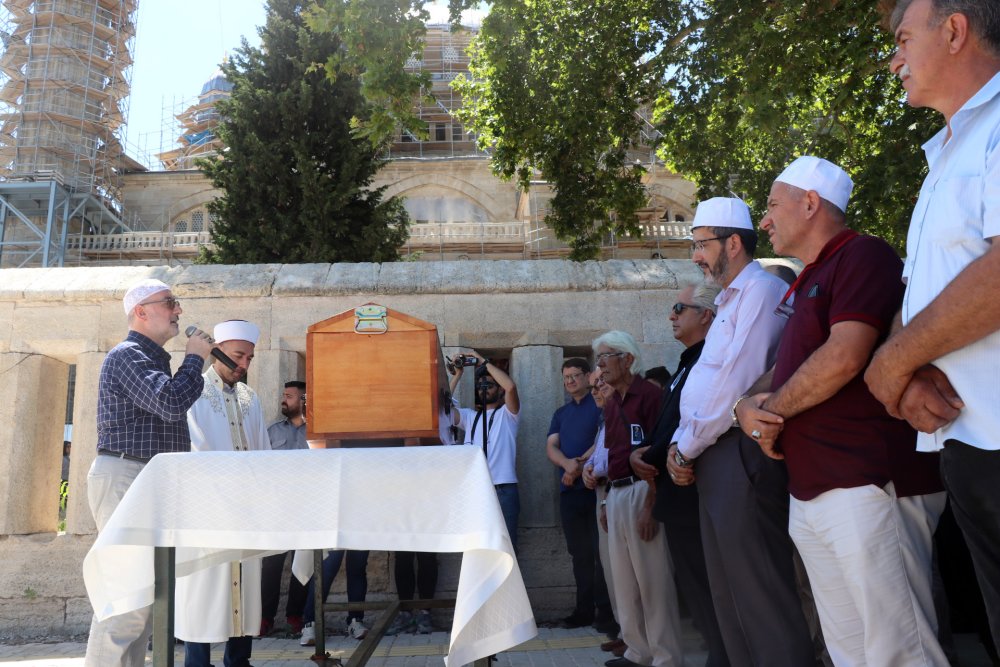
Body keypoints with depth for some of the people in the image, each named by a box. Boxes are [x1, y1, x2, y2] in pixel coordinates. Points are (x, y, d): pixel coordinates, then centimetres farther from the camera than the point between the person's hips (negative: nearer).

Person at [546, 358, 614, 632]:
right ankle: (584, 609, 17)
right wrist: (568, 464, -15)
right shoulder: (561, 413, 19)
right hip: (570, 490, 6)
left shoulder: (601, 404, 1)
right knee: (579, 553, 10)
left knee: (601, 551, -4)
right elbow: (551, 448, 7)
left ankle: (606, 611, 2)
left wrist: (580, 465, -14)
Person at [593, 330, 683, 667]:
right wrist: (608, 499, 14)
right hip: (616, 494, 9)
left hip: (642, 491, -9)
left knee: (652, 577, -2)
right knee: (624, 578, 14)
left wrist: (650, 505, -21)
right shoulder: (611, 403, 16)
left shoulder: (649, 393, -10)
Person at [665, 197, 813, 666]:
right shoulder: (728, 302, 23)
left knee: (761, 594, -5)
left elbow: (738, 382, -19)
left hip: (741, 455, -10)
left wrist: (685, 448, -10)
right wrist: (684, 444, 6)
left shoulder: (762, 290, -8)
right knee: (728, 593, 15)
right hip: (713, 459, 10)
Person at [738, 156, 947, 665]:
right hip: (809, 491, 9)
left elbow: (845, 356, -20)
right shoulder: (807, 282, 22)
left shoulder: (863, 255, -6)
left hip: (867, 485, -9)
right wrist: (748, 405, 1)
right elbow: (787, 369, 23)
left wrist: (769, 411, -7)